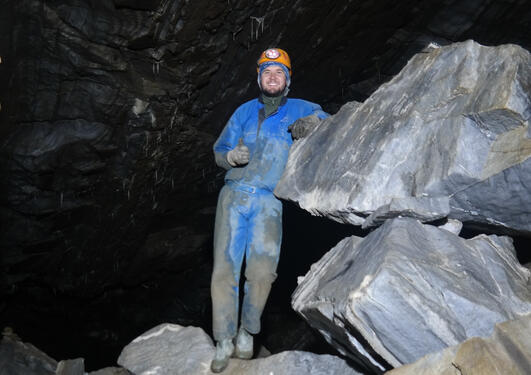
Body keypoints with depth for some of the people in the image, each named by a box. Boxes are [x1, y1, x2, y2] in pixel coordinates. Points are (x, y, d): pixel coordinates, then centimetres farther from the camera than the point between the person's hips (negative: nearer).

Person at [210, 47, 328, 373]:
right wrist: (232, 156, -5)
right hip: (234, 195, 2)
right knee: (224, 269, -6)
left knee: (262, 270, -17)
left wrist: (308, 122, -14)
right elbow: (219, 150, 19)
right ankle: (224, 341, 6)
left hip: (269, 202, -2)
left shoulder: (298, 109, 12)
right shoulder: (245, 111, 18)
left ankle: (248, 331, 7)